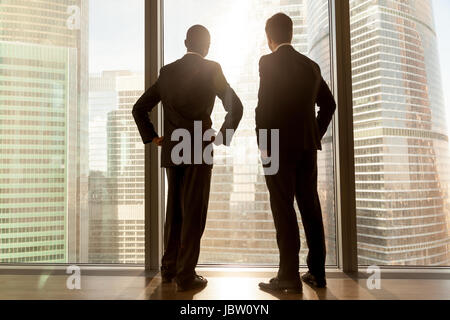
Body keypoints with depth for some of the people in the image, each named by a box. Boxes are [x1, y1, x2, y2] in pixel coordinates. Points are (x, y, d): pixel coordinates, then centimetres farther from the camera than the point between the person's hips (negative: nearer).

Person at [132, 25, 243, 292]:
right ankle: (186, 275, 5)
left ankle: (169, 269, 25)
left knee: (174, 210, 15)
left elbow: (140, 108, 13)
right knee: (194, 212, 1)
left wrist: (152, 137, 15)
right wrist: (223, 136, 3)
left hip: (172, 150, 5)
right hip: (199, 149, -5)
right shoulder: (212, 69, -1)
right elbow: (235, 107, -8)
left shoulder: (167, 71, 11)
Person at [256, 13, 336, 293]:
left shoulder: (269, 61, -3)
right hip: (307, 145, 6)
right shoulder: (310, 65, 15)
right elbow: (329, 104, 17)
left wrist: (263, 143, -6)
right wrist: (316, 135, 17)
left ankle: (290, 276, -1)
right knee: (310, 206, 9)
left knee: (284, 208, -4)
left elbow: (265, 104, -13)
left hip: (279, 144, -6)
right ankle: (317, 272, 17)